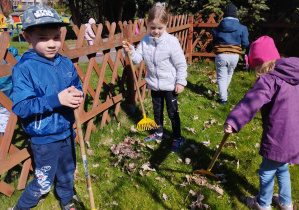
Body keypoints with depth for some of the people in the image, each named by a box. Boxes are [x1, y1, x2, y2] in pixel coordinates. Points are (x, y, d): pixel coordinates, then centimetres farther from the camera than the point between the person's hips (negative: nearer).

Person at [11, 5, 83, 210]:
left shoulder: (66, 64, -4)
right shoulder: (24, 69, -19)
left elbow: (78, 88, 7)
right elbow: (20, 107, -24)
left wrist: (77, 95, -18)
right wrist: (57, 99, -32)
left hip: (67, 133, 5)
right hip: (44, 139, -5)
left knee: (67, 174, 25)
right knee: (43, 183, 13)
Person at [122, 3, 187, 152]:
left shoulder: (171, 41, -17)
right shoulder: (145, 41, -4)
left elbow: (181, 64, -13)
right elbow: (138, 58, -2)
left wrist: (181, 82, -13)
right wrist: (131, 51, -21)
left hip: (170, 85, -5)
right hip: (154, 84, 5)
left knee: (172, 112, 6)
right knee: (157, 110, 21)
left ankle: (177, 138, 23)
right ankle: (159, 133, 42)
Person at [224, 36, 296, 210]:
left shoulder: (269, 80, -19)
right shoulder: (292, 73, 6)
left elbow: (252, 102, -36)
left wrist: (233, 121, -46)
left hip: (278, 138, -8)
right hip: (293, 137, 8)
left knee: (267, 171, 14)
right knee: (282, 169, 28)